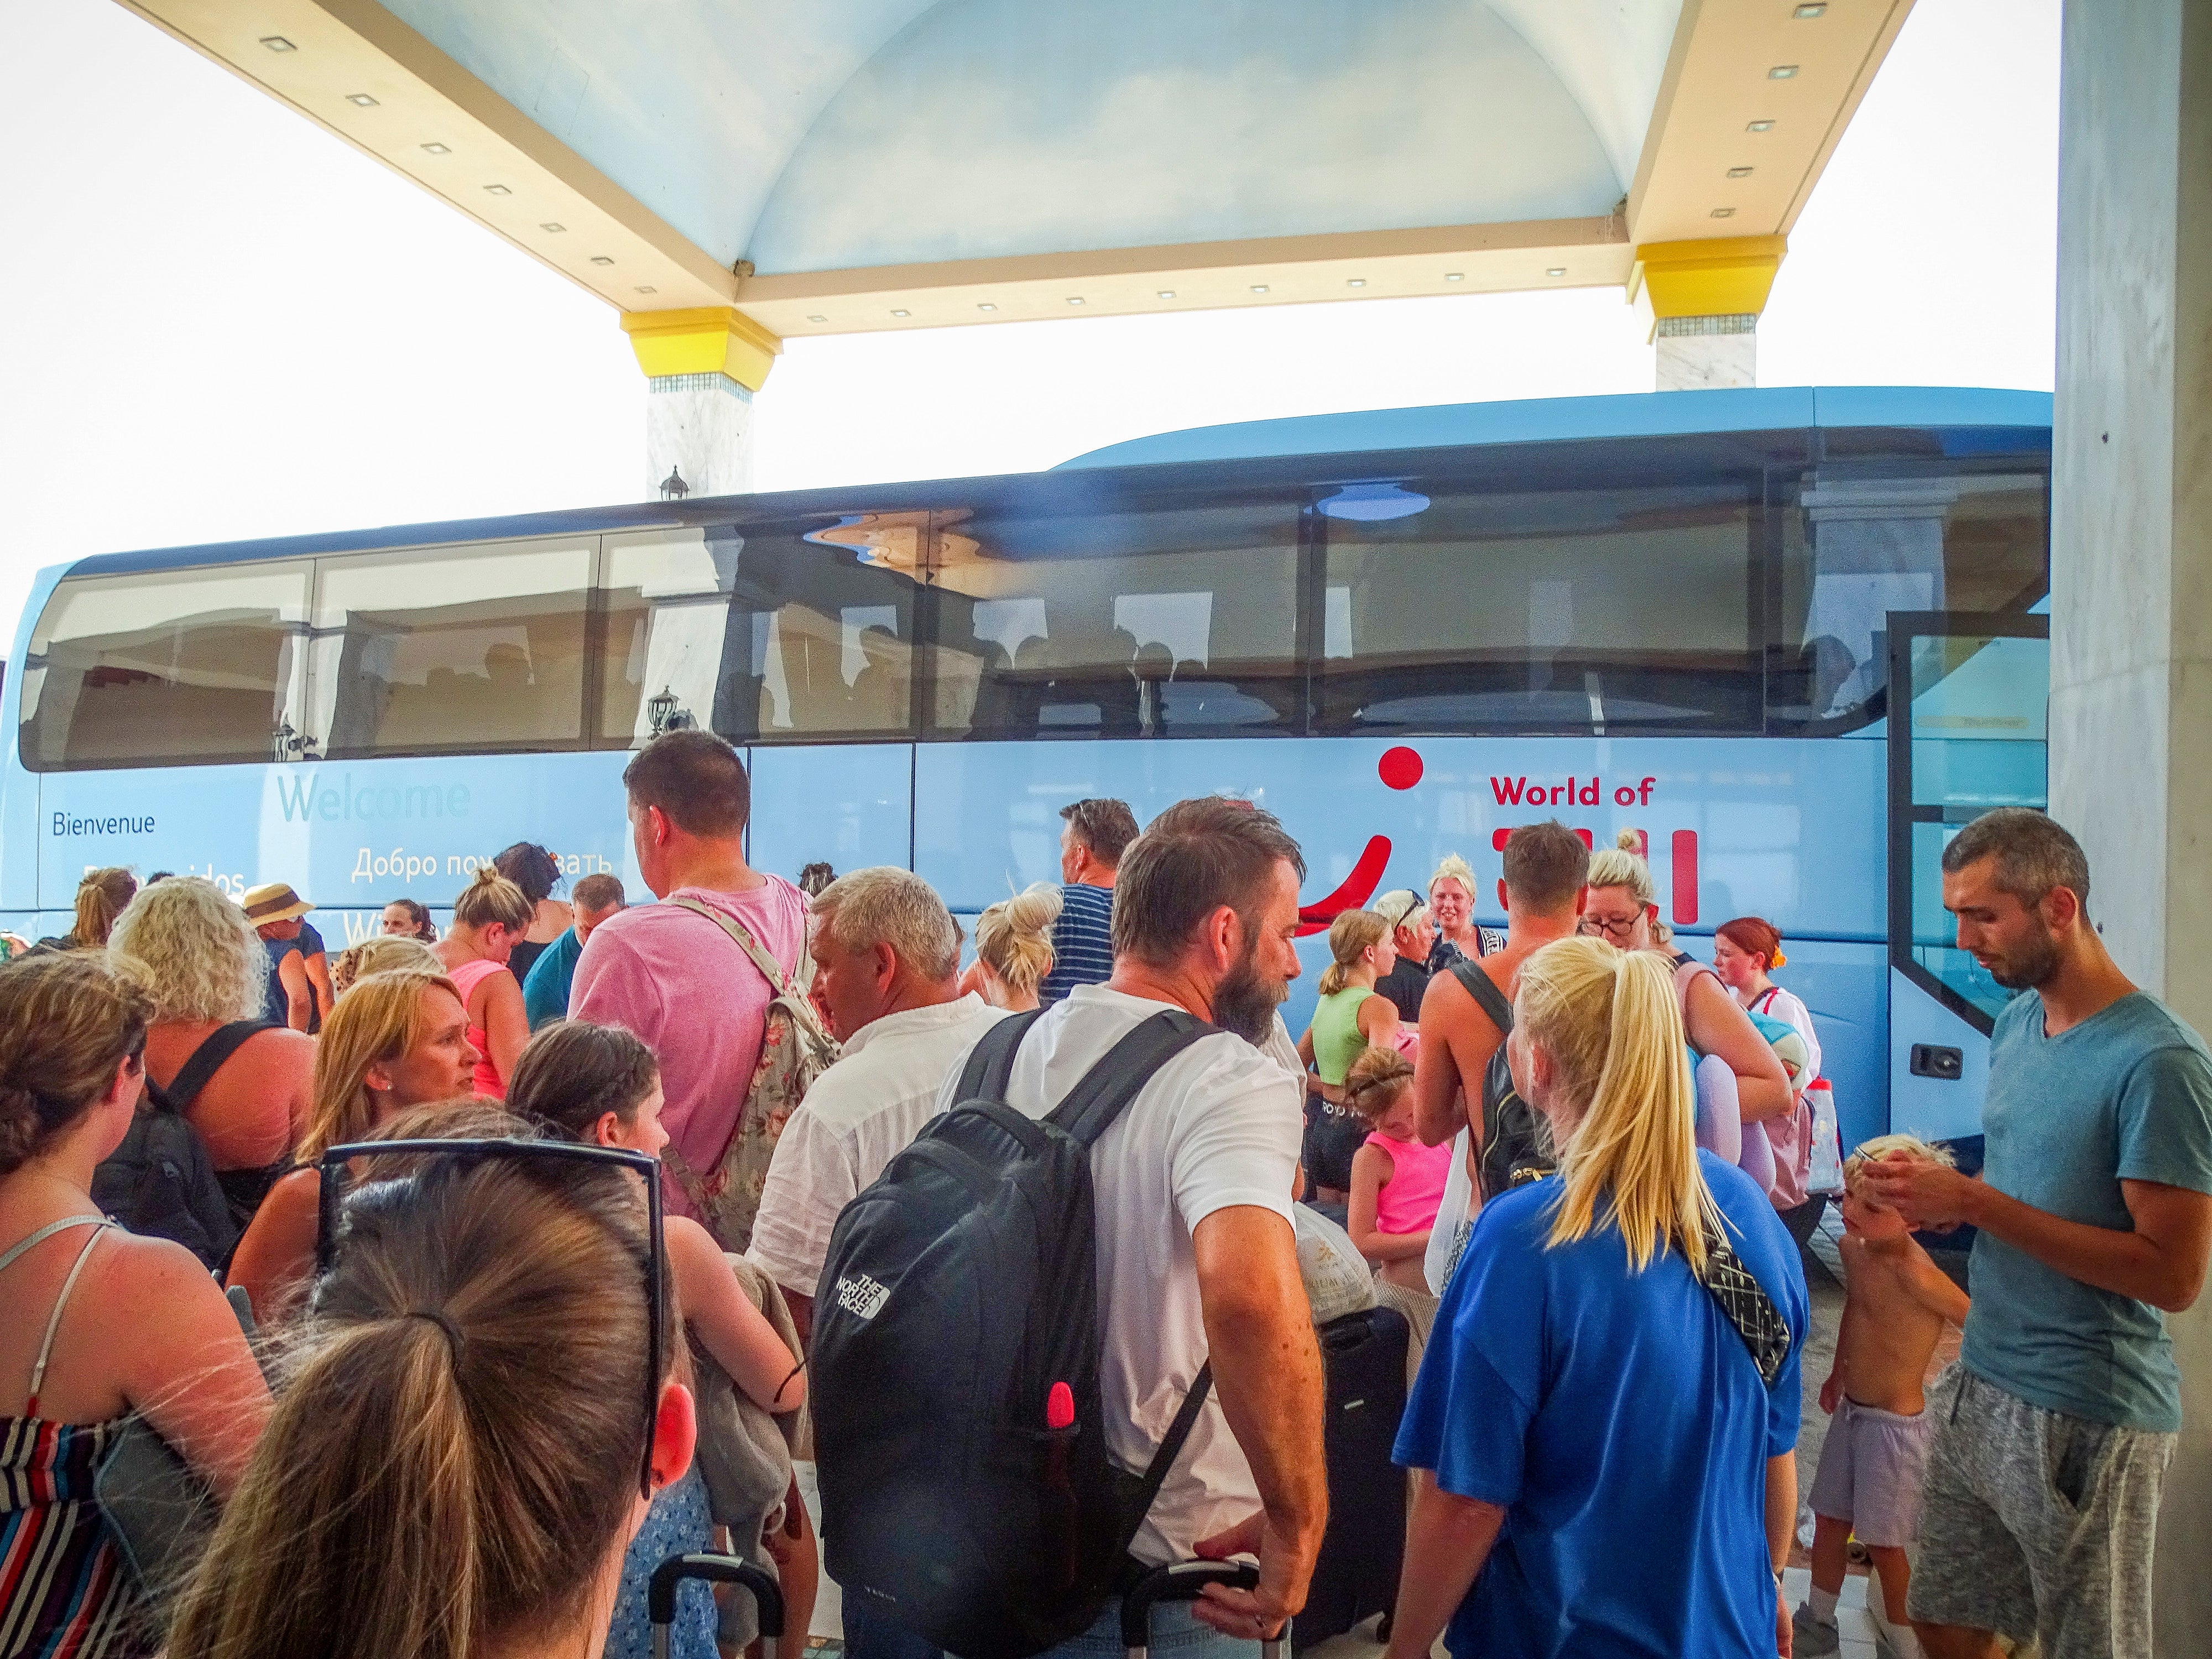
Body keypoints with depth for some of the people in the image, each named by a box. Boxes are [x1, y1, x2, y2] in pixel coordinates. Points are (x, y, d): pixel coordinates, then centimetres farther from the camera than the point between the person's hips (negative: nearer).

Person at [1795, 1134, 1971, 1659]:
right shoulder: (1851, 1247, -4)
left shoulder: (1915, 1273, -30)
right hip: (1850, 1411, 8)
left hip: (1896, 1423, -8)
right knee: (1830, 1522, 20)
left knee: (1885, 1543, 6)